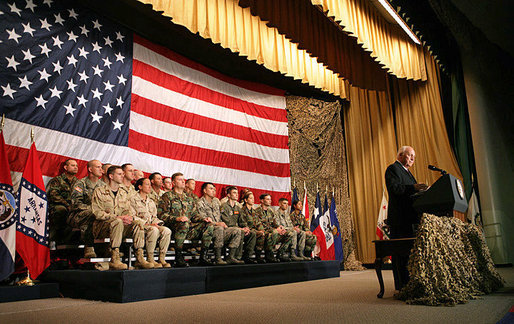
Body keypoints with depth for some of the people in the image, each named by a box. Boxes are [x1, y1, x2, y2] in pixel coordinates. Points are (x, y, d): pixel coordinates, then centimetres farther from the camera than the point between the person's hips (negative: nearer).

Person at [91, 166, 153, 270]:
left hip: (121, 225, 5)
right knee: (118, 222, -37)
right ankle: (114, 260, -38)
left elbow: (127, 210, 17)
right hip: (102, 226, -5)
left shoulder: (123, 192, 19)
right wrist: (117, 217, -20)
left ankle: (139, 258, -25)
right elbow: (97, 213, -10)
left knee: (138, 222, -22)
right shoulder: (99, 191, 0)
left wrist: (130, 217, -9)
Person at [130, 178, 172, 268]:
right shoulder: (133, 199, 3)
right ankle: (150, 259, -28)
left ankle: (162, 259, -22)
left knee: (167, 230, -24)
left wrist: (156, 223, 0)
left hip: (152, 226, 6)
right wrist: (146, 224, -17)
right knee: (154, 230, -37)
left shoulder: (151, 202, 25)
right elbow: (132, 217, -8)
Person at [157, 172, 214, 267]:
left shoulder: (189, 198, 26)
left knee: (209, 225, -15)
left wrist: (203, 219, 2)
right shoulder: (167, 196, 6)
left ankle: (203, 256, -16)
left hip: (190, 227, 6)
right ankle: (178, 257, -29)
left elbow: (194, 214, 24)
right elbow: (161, 214, -7)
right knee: (184, 224, -39)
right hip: (173, 227, -6)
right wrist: (177, 218, -21)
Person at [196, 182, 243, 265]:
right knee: (219, 229, -38)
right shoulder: (200, 203, -2)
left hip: (220, 228, 7)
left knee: (237, 231, -12)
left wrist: (222, 223, 7)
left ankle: (230, 257, -16)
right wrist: (217, 224, -22)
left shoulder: (216, 201, 22)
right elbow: (203, 220, -12)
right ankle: (218, 258, -33)